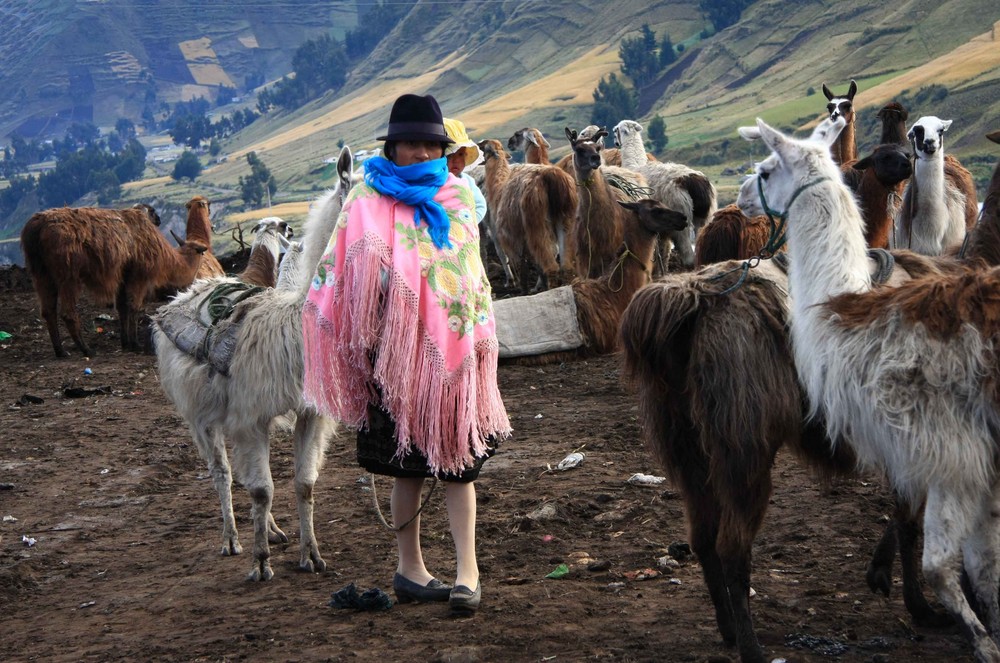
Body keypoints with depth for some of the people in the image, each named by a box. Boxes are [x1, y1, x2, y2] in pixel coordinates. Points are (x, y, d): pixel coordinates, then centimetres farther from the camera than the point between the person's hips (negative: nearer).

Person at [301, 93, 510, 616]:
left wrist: (482, 333, 9)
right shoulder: (366, 199, 4)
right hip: (396, 347, -2)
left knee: (456, 456, -1)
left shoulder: (458, 195, 11)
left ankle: (467, 570, -2)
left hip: (452, 345, 2)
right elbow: (345, 271, 0)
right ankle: (409, 567, 13)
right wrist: (360, 337, -7)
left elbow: (474, 270, 14)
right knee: (407, 460, 5)